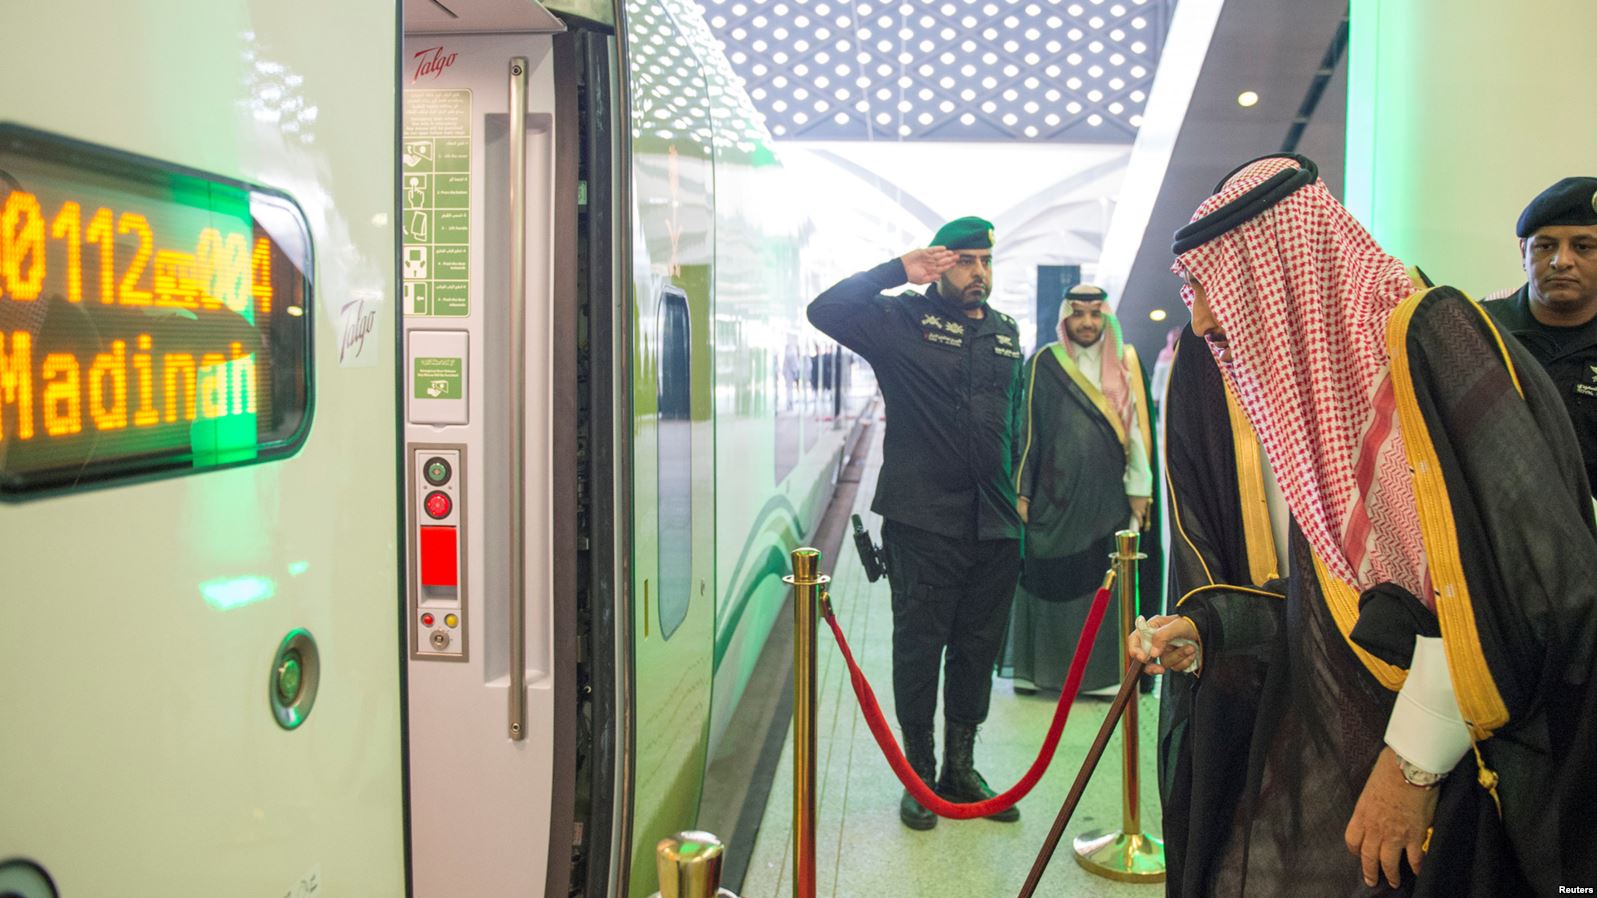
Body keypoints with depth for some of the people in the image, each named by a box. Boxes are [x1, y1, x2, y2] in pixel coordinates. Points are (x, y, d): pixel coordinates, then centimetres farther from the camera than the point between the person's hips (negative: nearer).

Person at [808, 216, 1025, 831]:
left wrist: (1019, 496, 15)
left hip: (994, 526, 5)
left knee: (979, 648, 13)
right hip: (923, 523, -5)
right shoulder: (904, 320, -1)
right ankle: (920, 774, 18)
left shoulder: (1007, 333, 15)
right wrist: (898, 270, -14)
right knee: (919, 647, 3)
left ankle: (961, 769, 28)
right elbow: (825, 310, -16)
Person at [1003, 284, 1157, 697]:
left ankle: (1104, 668, 13)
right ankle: (1037, 666, 14)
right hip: (1056, 494, -1)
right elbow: (1027, 429, 2)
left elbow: (1138, 427, 6)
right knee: (1050, 579, 3)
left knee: (1107, 582, 2)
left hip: (1108, 493, 2)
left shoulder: (1126, 363, 8)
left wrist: (1140, 489, 1)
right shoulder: (1043, 364, 3)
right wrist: (1021, 491, -3)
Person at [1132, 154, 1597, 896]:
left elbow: (1522, 577, -22)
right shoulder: (1304, 385, 9)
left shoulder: (1431, 340, -16)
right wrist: (1205, 630, 2)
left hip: (1460, 768, -7)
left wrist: (1416, 757, -19)